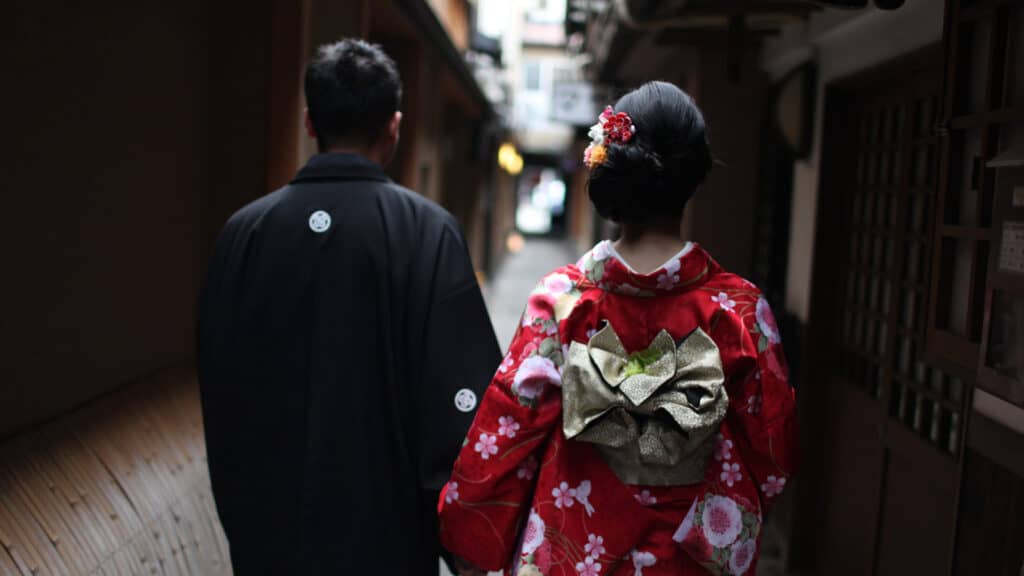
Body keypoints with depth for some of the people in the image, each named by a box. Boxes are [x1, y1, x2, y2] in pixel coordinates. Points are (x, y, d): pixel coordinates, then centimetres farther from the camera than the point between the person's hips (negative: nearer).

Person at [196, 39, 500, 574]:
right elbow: (462, 397, -18)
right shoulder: (426, 230, -15)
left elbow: (220, 390, 2)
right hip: (382, 523, -2)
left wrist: (238, 509, 14)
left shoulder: (244, 230, -5)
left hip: (271, 523, 3)